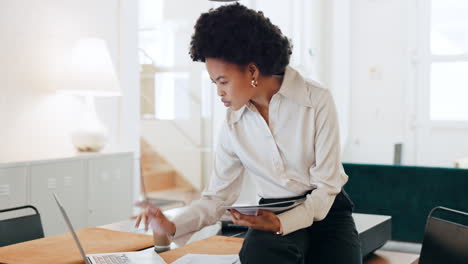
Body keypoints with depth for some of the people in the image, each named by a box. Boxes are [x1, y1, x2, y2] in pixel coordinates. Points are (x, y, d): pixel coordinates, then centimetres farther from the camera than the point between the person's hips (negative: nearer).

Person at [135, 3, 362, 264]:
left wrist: (281, 223, -25)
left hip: (326, 213, -1)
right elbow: (219, 195, 5)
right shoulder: (233, 124, -1)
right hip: (274, 218, 1)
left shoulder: (317, 101, -12)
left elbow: (326, 186, -11)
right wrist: (173, 227, -10)